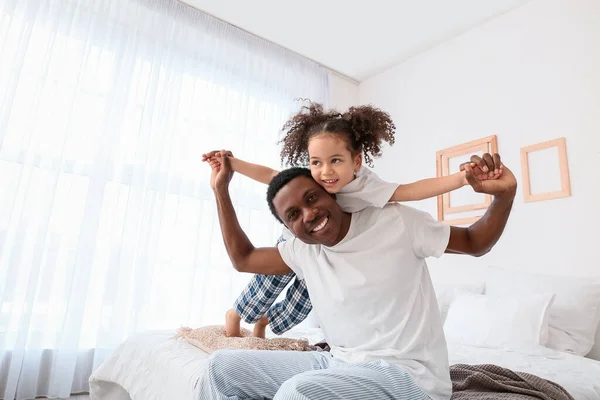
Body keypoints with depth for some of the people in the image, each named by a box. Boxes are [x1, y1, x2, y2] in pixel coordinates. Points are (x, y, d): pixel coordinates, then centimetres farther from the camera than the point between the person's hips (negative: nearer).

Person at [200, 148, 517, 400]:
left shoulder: (394, 221, -9)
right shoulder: (303, 251, 4)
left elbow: (475, 243, 2)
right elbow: (242, 259, 15)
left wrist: (504, 195, -18)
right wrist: (220, 189, 12)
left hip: (408, 375, -5)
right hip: (340, 365, 6)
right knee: (223, 367, 2)